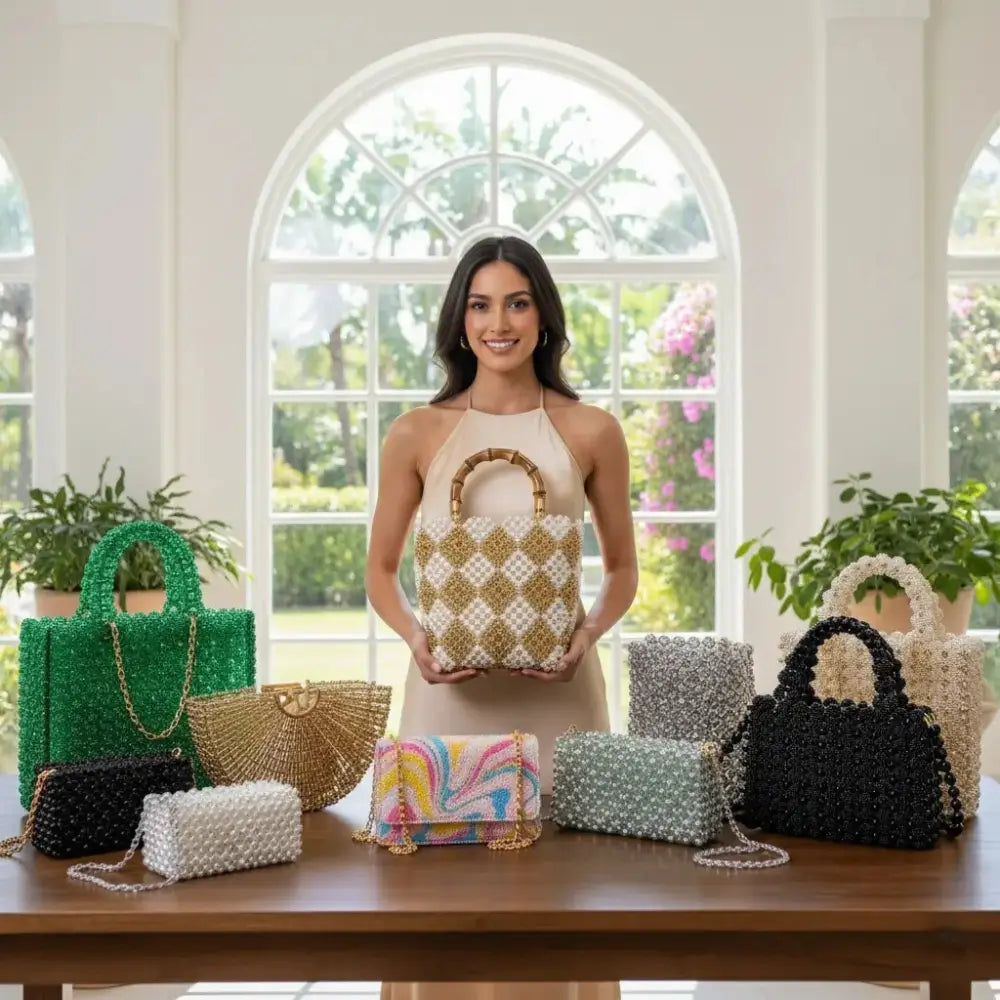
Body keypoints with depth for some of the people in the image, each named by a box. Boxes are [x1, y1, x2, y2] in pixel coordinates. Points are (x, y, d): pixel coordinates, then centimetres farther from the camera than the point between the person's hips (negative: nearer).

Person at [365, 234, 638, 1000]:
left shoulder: (591, 432, 3)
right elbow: (381, 571, 8)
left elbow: (623, 567, 9)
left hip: (557, 685, 0)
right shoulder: (417, 434, 3)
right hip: (449, 684, 0)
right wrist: (414, 635, -11)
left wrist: (591, 629, -10)